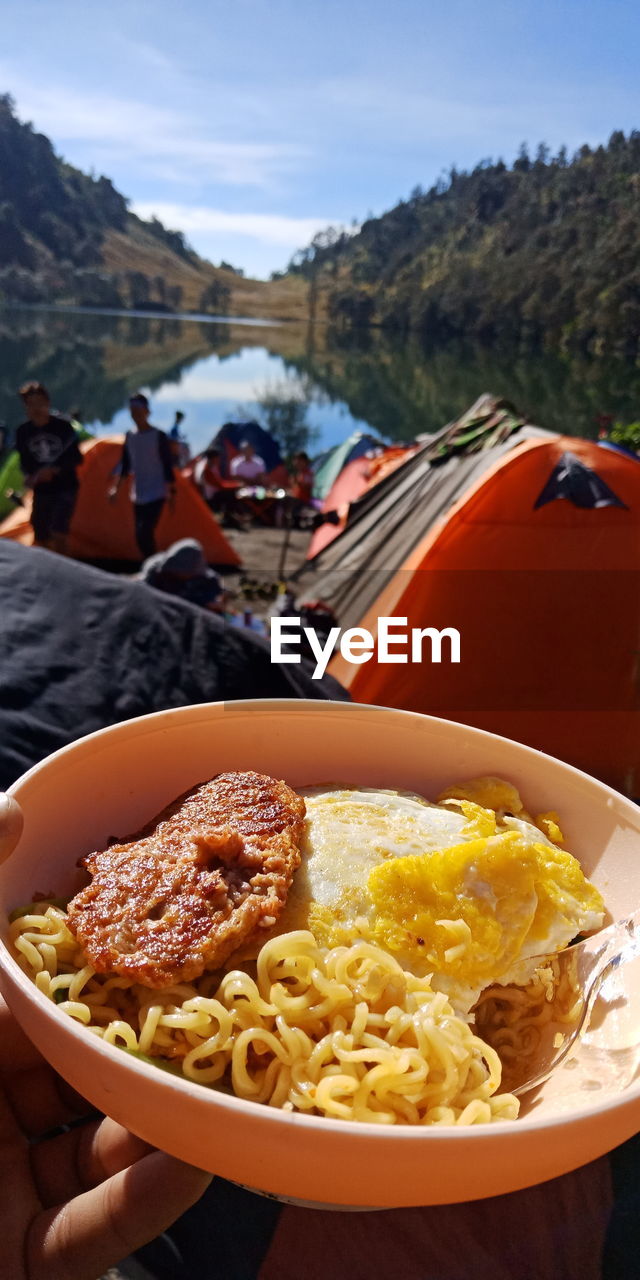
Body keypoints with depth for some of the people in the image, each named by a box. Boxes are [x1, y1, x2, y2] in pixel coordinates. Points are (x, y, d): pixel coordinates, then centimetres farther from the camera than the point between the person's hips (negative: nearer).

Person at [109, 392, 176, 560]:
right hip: (138, 497, 6)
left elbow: (168, 467, -8)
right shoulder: (129, 436, 7)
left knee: (145, 534, -19)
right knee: (141, 536, 7)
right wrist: (116, 486, 10)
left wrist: (172, 494, -10)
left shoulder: (159, 436, -9)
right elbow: (125, 466, 16)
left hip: (156, 495, -6)